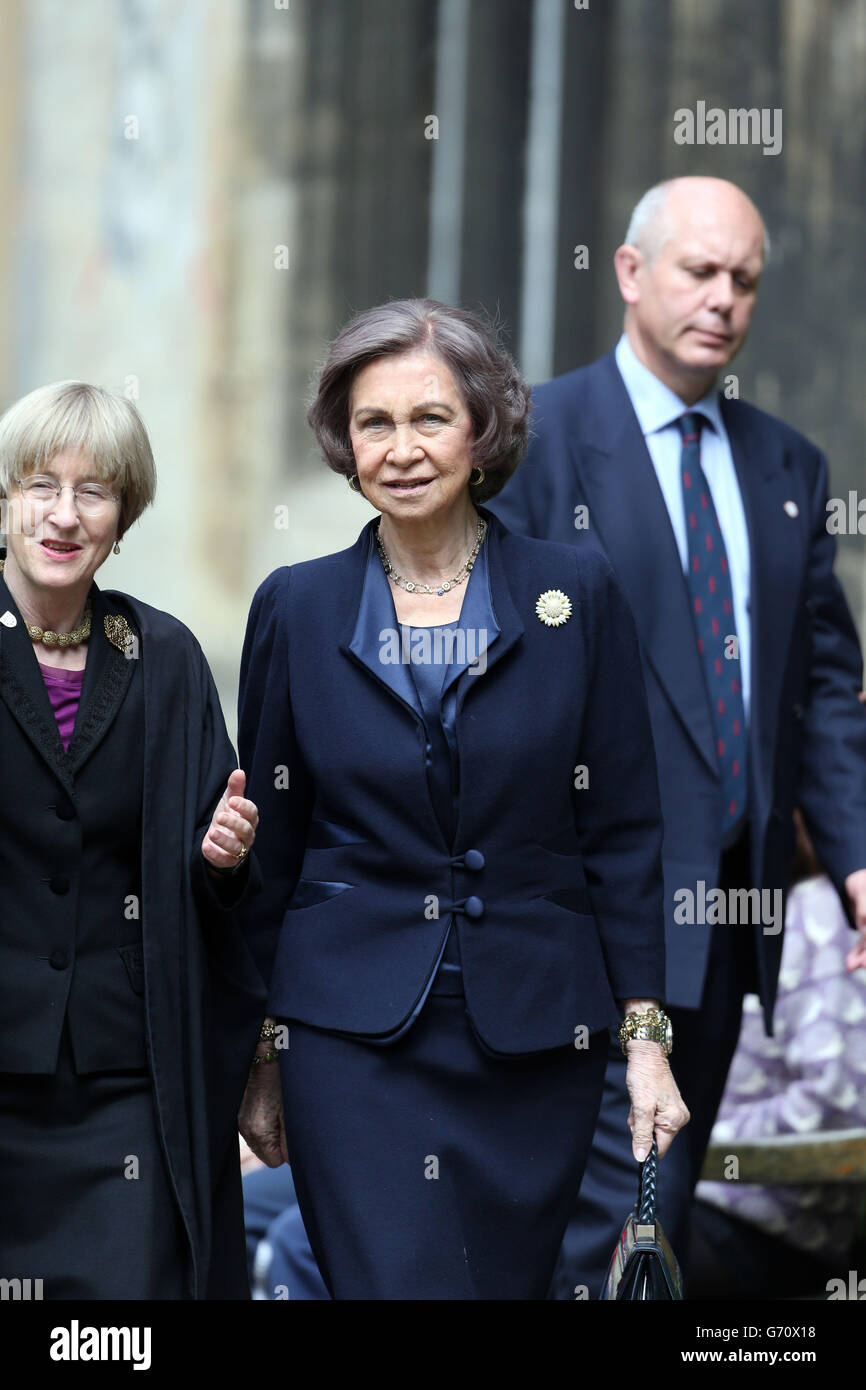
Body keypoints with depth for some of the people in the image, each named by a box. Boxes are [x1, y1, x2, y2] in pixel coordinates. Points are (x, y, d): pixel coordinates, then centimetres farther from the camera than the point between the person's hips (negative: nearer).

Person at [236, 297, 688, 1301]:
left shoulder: (576, 596, 2)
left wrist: (645, 1037, -1)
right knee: (393, 1282, -11)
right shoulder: (297, 608, 4)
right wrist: (260, 1055, 7)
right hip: (353, 1034, -1)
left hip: (534, 1032, 1)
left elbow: (622, 831, 4)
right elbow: (268, 846, 8)